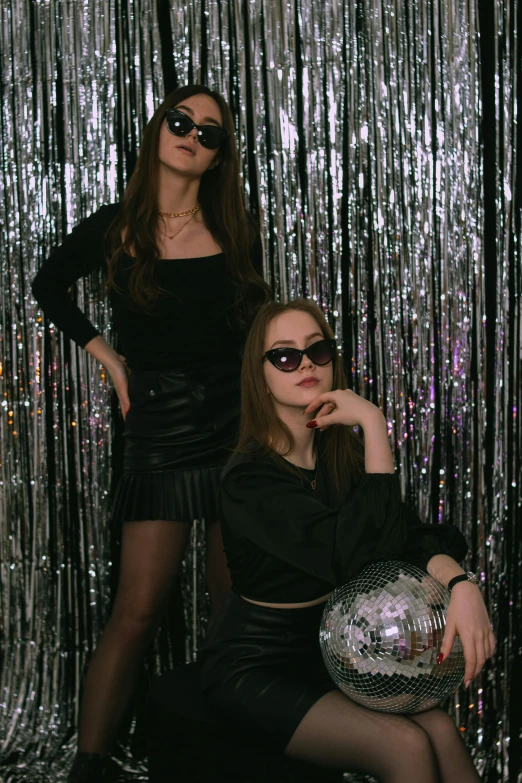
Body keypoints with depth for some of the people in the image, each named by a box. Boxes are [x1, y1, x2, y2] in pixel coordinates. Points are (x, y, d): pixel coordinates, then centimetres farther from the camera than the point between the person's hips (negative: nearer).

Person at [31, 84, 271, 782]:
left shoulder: (236, 234, 5)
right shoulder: (114, 230, 1)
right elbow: (48, 286, 19)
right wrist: (107, 357, 10)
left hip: (239, 428, 2)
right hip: (159, 435, -2)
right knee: (137, 614, -5)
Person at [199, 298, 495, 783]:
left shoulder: (340, 453, 1)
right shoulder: (249, 479, -22)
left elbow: (409, 533, -10)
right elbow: (360, 552, -32)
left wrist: (460, 583, -32)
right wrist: (373, 424, -32)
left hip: (323, 650, 6)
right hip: (253, 670, -6)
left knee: (440, 729, -15)